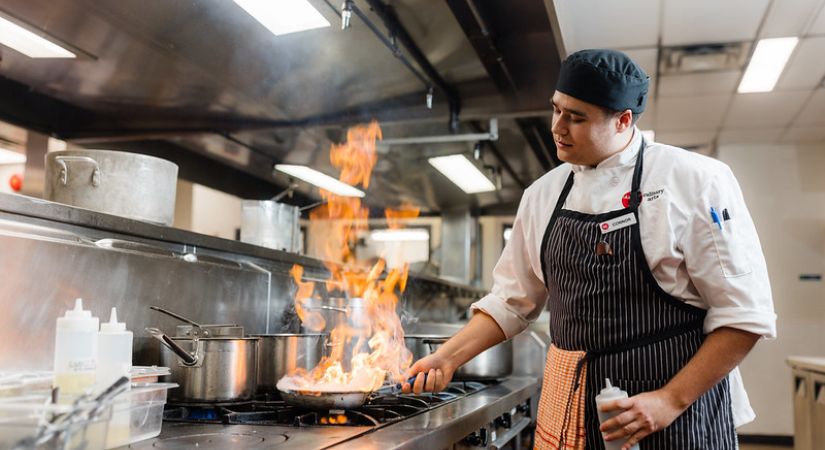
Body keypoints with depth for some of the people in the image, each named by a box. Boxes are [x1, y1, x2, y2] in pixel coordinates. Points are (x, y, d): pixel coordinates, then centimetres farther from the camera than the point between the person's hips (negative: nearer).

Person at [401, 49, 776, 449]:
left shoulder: (694, 180, -10)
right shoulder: (543, 194, 4)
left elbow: (744, 312, -11)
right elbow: (512, 300, 11)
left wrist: (671, 401, -16)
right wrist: (448, 358, 1)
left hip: (675, 407, -4)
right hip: (570, 407, 5)